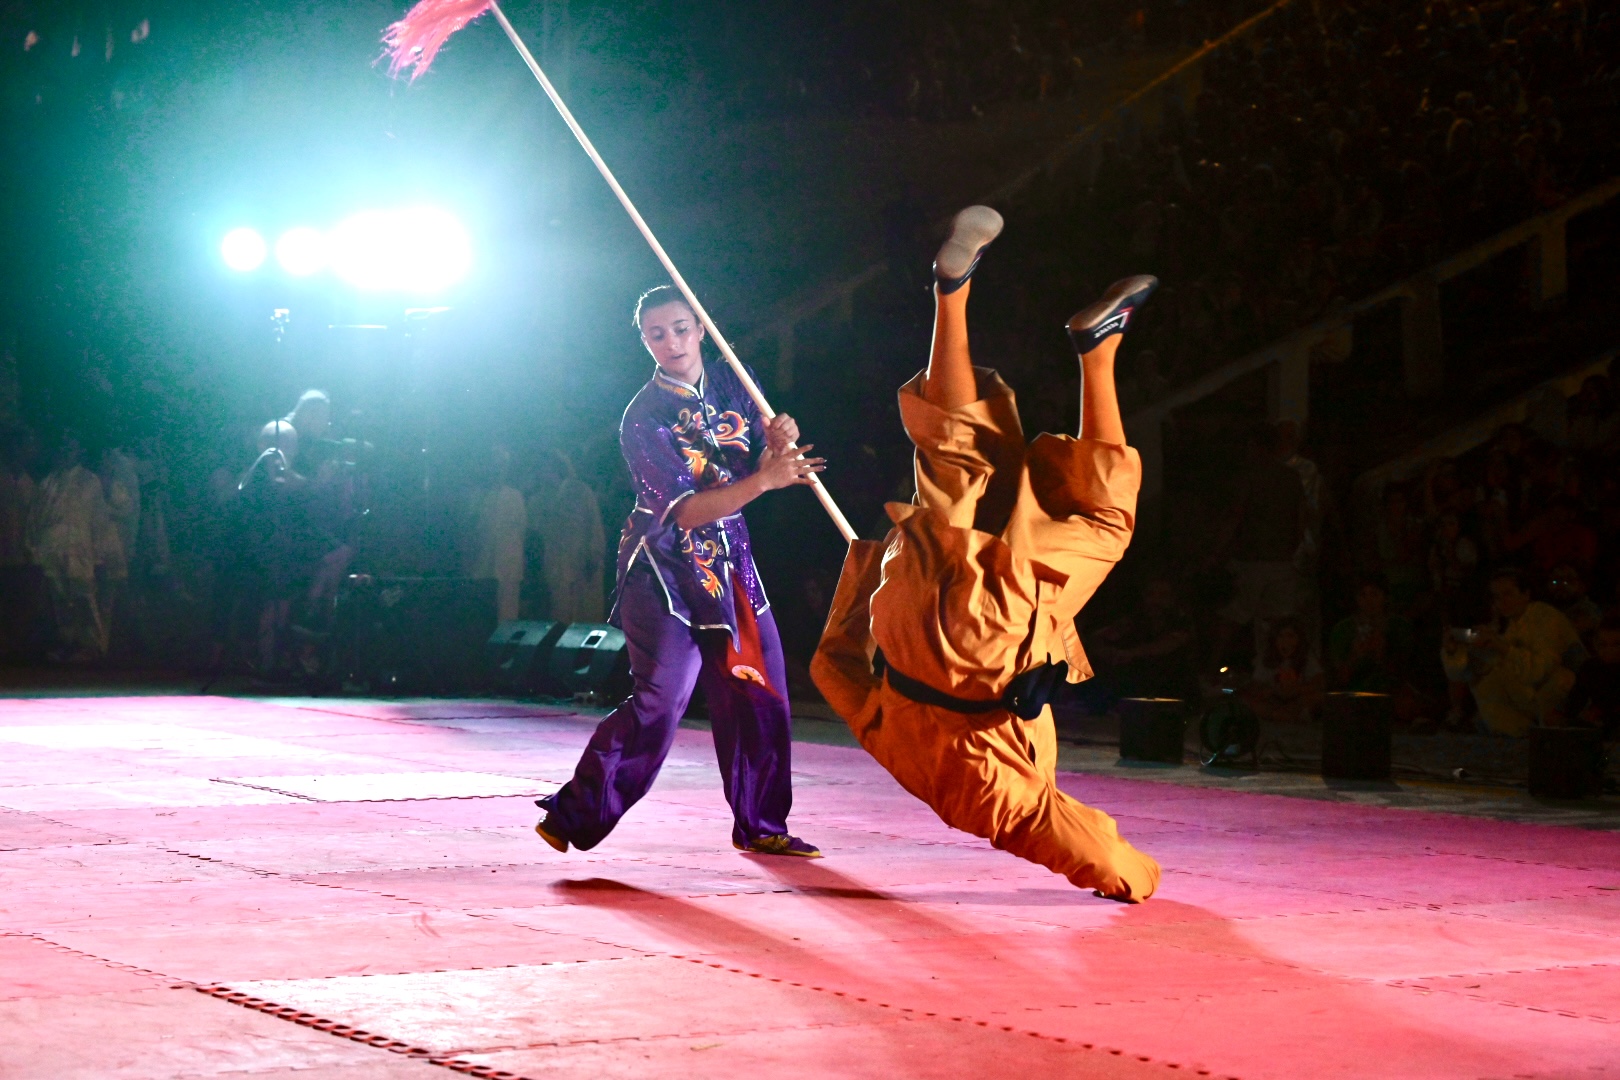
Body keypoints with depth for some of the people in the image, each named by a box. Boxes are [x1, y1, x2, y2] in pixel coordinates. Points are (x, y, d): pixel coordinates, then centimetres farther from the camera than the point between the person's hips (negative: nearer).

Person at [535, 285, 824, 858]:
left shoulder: (731, 382, 6)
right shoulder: (643, 418, -14)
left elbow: (759, 462, 10)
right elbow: (683, 510, -22)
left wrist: (778, 441, -15)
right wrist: (763, 480, -34)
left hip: (730, 564, 7)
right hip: (665, 569, -6)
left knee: (761, 694, 7)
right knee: (659, 701, -16)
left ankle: (759, 826, 21)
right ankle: (573, 816, -8)